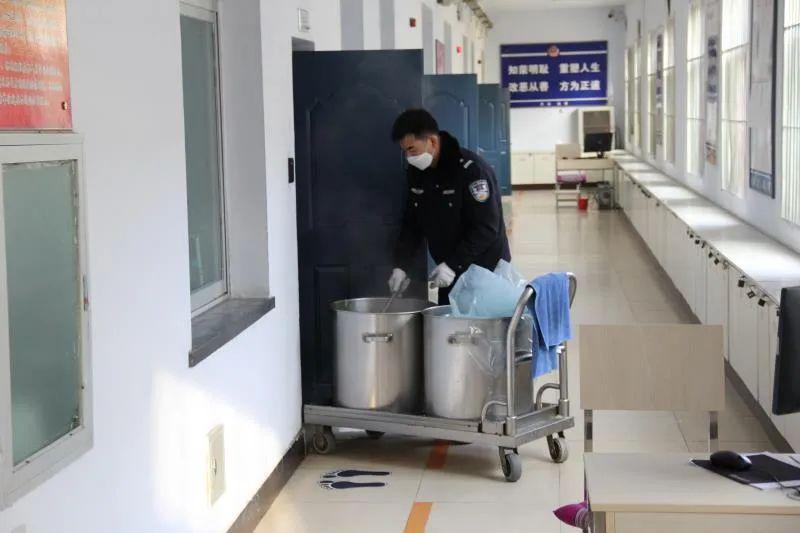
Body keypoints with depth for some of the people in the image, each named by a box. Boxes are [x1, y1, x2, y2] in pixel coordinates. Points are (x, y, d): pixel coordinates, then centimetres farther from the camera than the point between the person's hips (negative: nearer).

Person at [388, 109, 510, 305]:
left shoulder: (471, 169, -18)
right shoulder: (416, 172, 3)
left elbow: (487, 228, -20)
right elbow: (412, 224, 10)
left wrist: (452, 265, -23)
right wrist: (401, 265, -2)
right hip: (449, 274, 7)